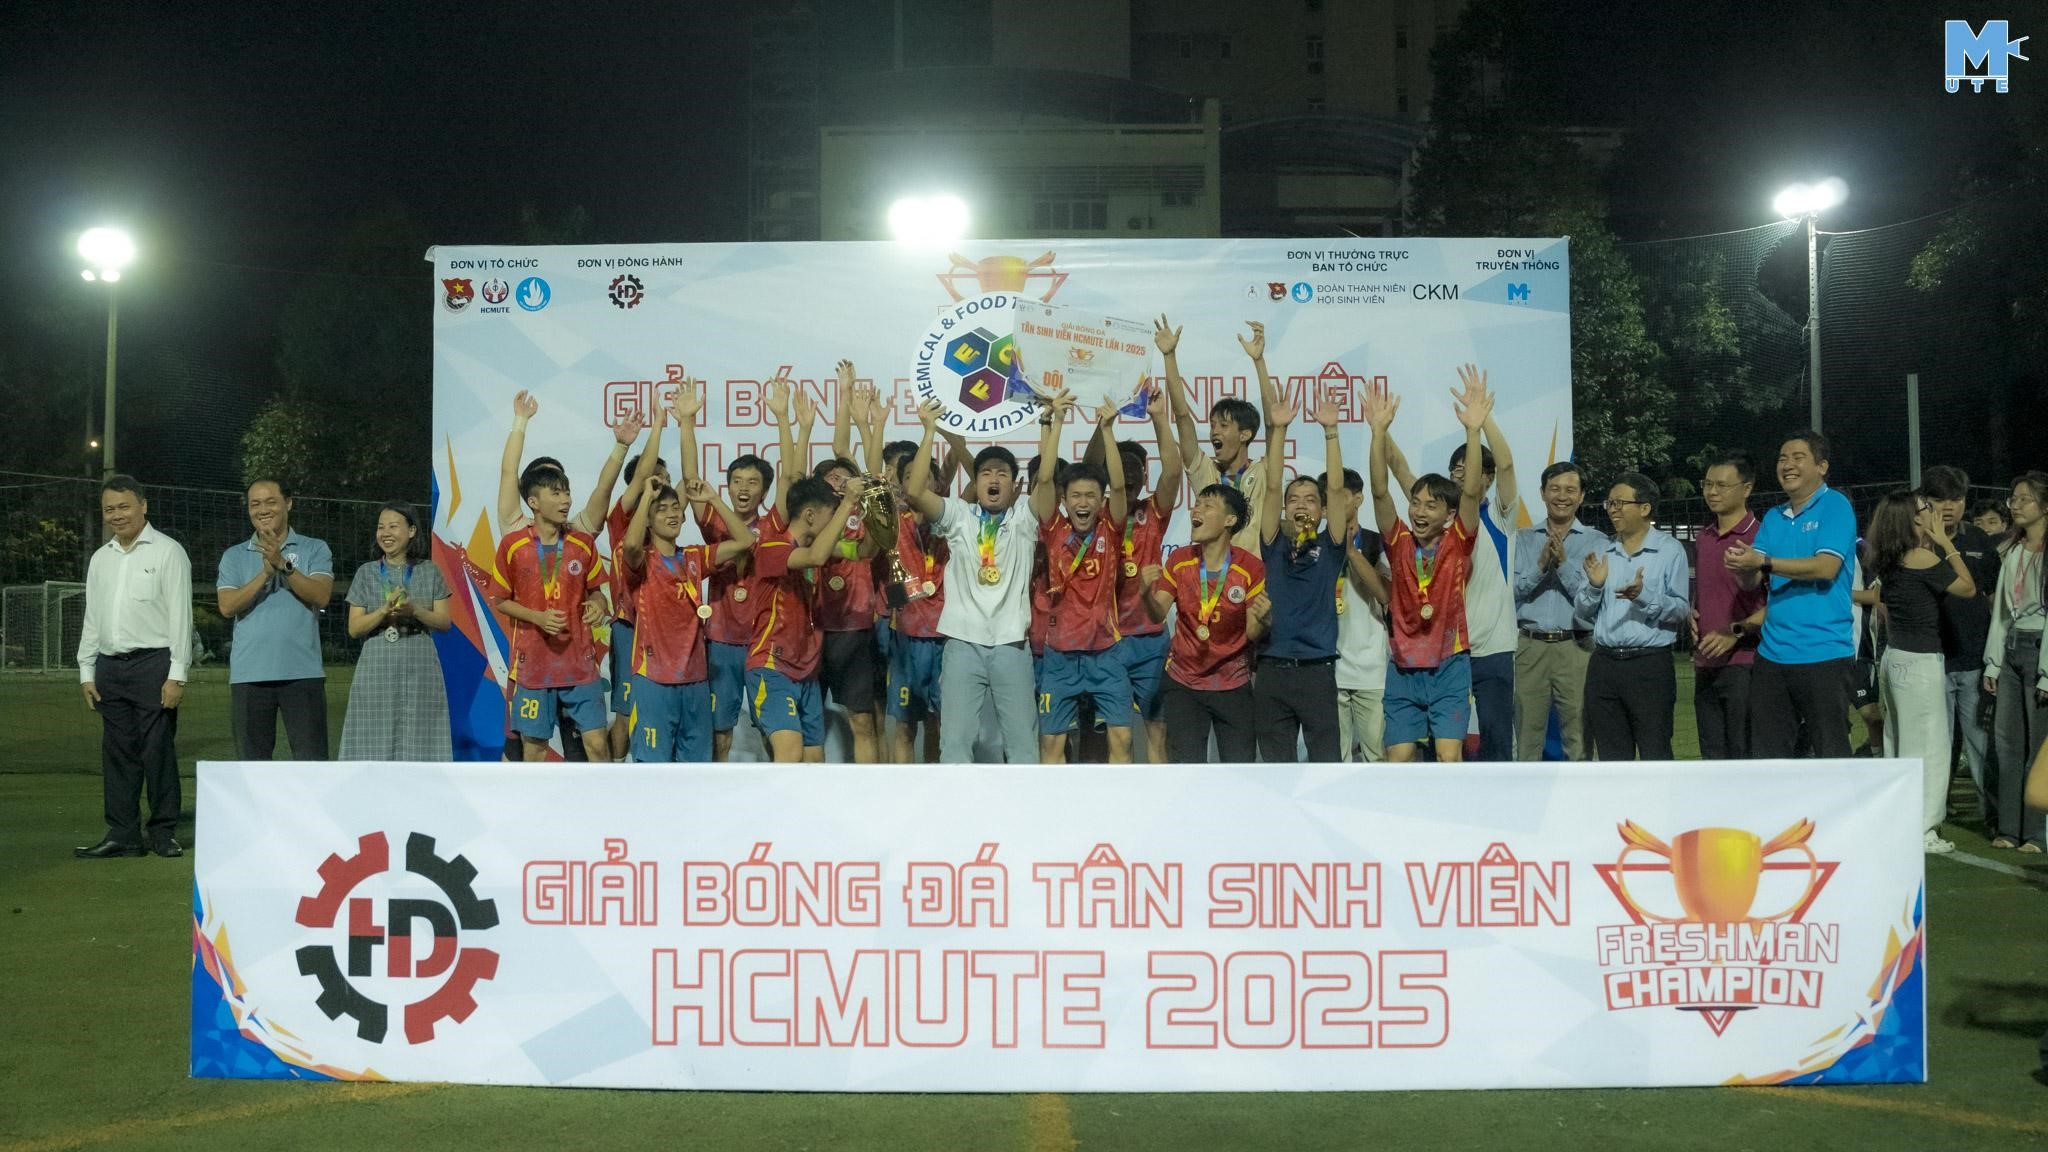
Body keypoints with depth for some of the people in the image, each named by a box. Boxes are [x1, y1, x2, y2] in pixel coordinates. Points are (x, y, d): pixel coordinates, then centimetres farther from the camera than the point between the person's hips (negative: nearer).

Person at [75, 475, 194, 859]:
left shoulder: (167, 552, -1)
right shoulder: (100, 558, 17)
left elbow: (180, 615, -6)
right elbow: (91, 619, 21)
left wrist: (177, 674, -12)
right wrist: (86, 672, 13)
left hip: (153, 664, -6)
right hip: (110, 666, 6)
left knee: (158, 751, -3)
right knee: (117, 754, 7)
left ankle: (164, 832, 5)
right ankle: (122, 834, 12)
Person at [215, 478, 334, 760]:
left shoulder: (314, 550, 8)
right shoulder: (234, 556, 13)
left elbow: (320, 596, -8)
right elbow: (227, 606, -2)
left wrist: (284, 565, -18)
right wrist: (265, 574, -14)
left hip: (303, 671, -2)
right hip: (250, 673, 2)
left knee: (311, 759, -4)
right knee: (252, 760, 7)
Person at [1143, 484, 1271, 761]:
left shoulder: (1250, 568, -11)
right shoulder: (1179, 560, -3)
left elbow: (1253, 634, -9)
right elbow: (1159, 616, -8)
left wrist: (1261, 619, -31)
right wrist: (1147, 592, -27)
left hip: (1234, 686, -1)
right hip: (1183, 683, 2)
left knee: (1240, 763, -1)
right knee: (1187, 762, -1)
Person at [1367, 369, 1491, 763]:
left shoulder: (1458, 544, -3)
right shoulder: (1399, 544, 1)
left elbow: (1471, 492, -16)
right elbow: (1379, 491, -10)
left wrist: (1473, 430, -28)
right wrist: (1380, 430, -22)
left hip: (1449, 667, -2)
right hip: (1404, 669, 2)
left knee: (1449, 754, -10)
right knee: (1398, 759, 3)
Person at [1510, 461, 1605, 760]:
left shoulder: (1597, 542, 6)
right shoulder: (1523, 540, 13)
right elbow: (1511, 591, 1)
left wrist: (1564, 563, -15)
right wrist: (1541, 566, -12)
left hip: (1576, 648, -2)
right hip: (1530, 647, 2)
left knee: (1579, 741, -1)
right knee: (1526, 738, 3)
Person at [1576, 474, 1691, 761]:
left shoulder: (1670, 549, -2)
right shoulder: (1604, 552, 14)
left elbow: (1682, 610, -8)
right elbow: (1584, 609, 15)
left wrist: (1644, 596, -22)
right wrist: (1594, 585, -4)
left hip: (1650, 664, -5)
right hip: (1604, 664, 5)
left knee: (1655, 755, -5)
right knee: (1611, 755, 10)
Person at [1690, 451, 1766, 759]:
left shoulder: (1759, 536, -9)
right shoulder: (1702, 536, 15)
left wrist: (1736, 632, -19)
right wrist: (1691, 615, 9)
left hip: (1742, 662, -8)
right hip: (1705, 664, 8)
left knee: (1743, 756, -5)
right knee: (1712, 756, 13)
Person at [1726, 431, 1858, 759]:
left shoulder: (1835, 506, -4)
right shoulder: (1773, 518, 15)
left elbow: (1826, 567, -17)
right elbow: (1751, 581, 8)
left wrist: (1764, 562, -21)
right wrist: (1741, 566, -15)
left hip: (1822, 654, -7)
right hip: (1772, 654, 7)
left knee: (1830, 756, 0)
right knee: (1767, 756, 10)